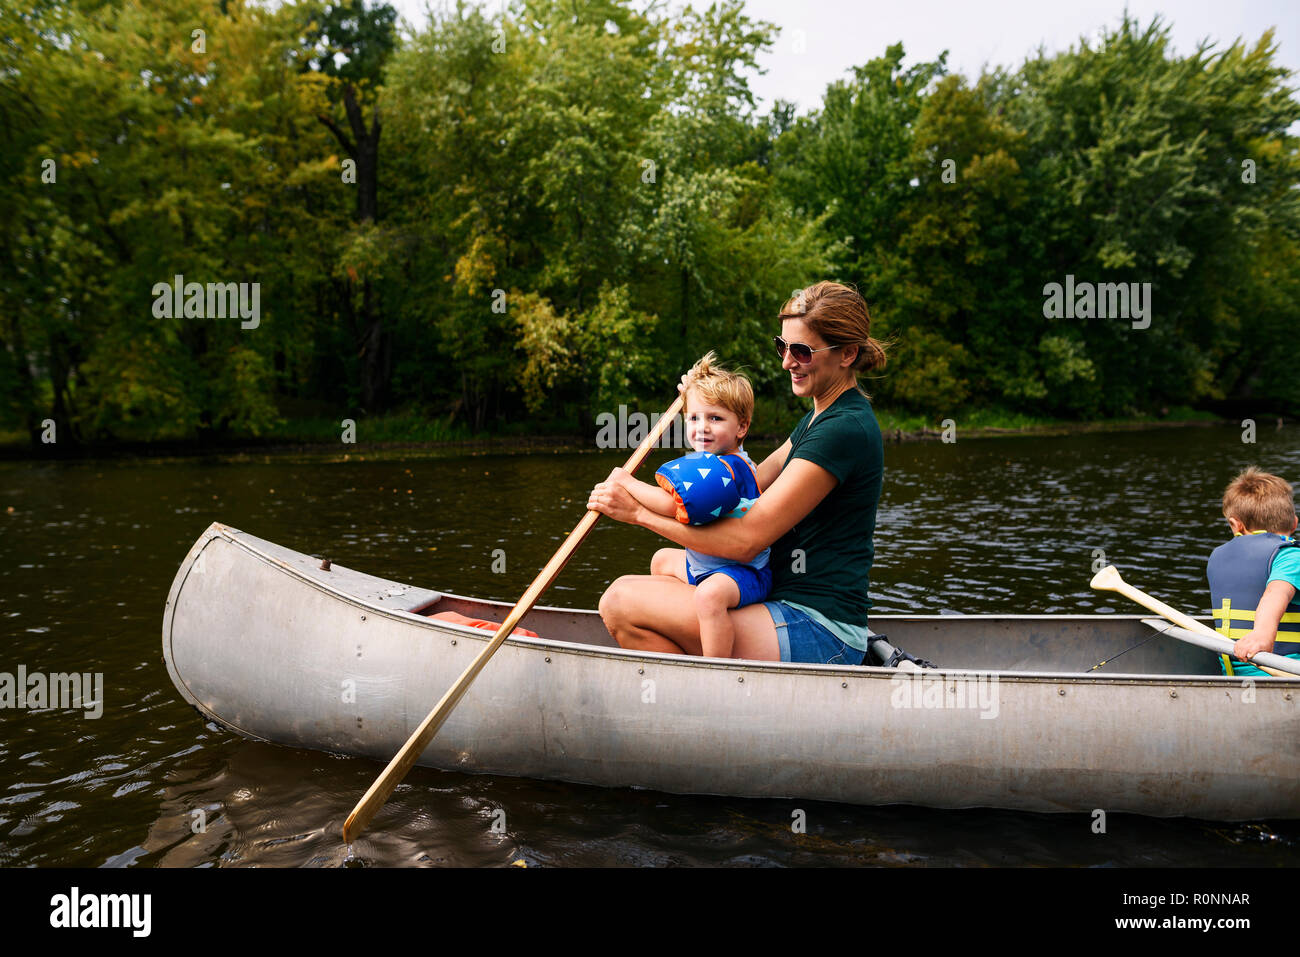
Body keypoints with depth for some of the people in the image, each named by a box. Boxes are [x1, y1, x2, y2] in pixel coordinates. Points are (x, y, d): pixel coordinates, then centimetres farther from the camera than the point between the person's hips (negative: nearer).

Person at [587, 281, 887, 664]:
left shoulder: (845, 428, -19)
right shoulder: (818, 418, 13)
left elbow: (746, 539, -22)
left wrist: (640, 511, -16)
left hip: (819, 637, -11)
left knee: (621, 601, -17)